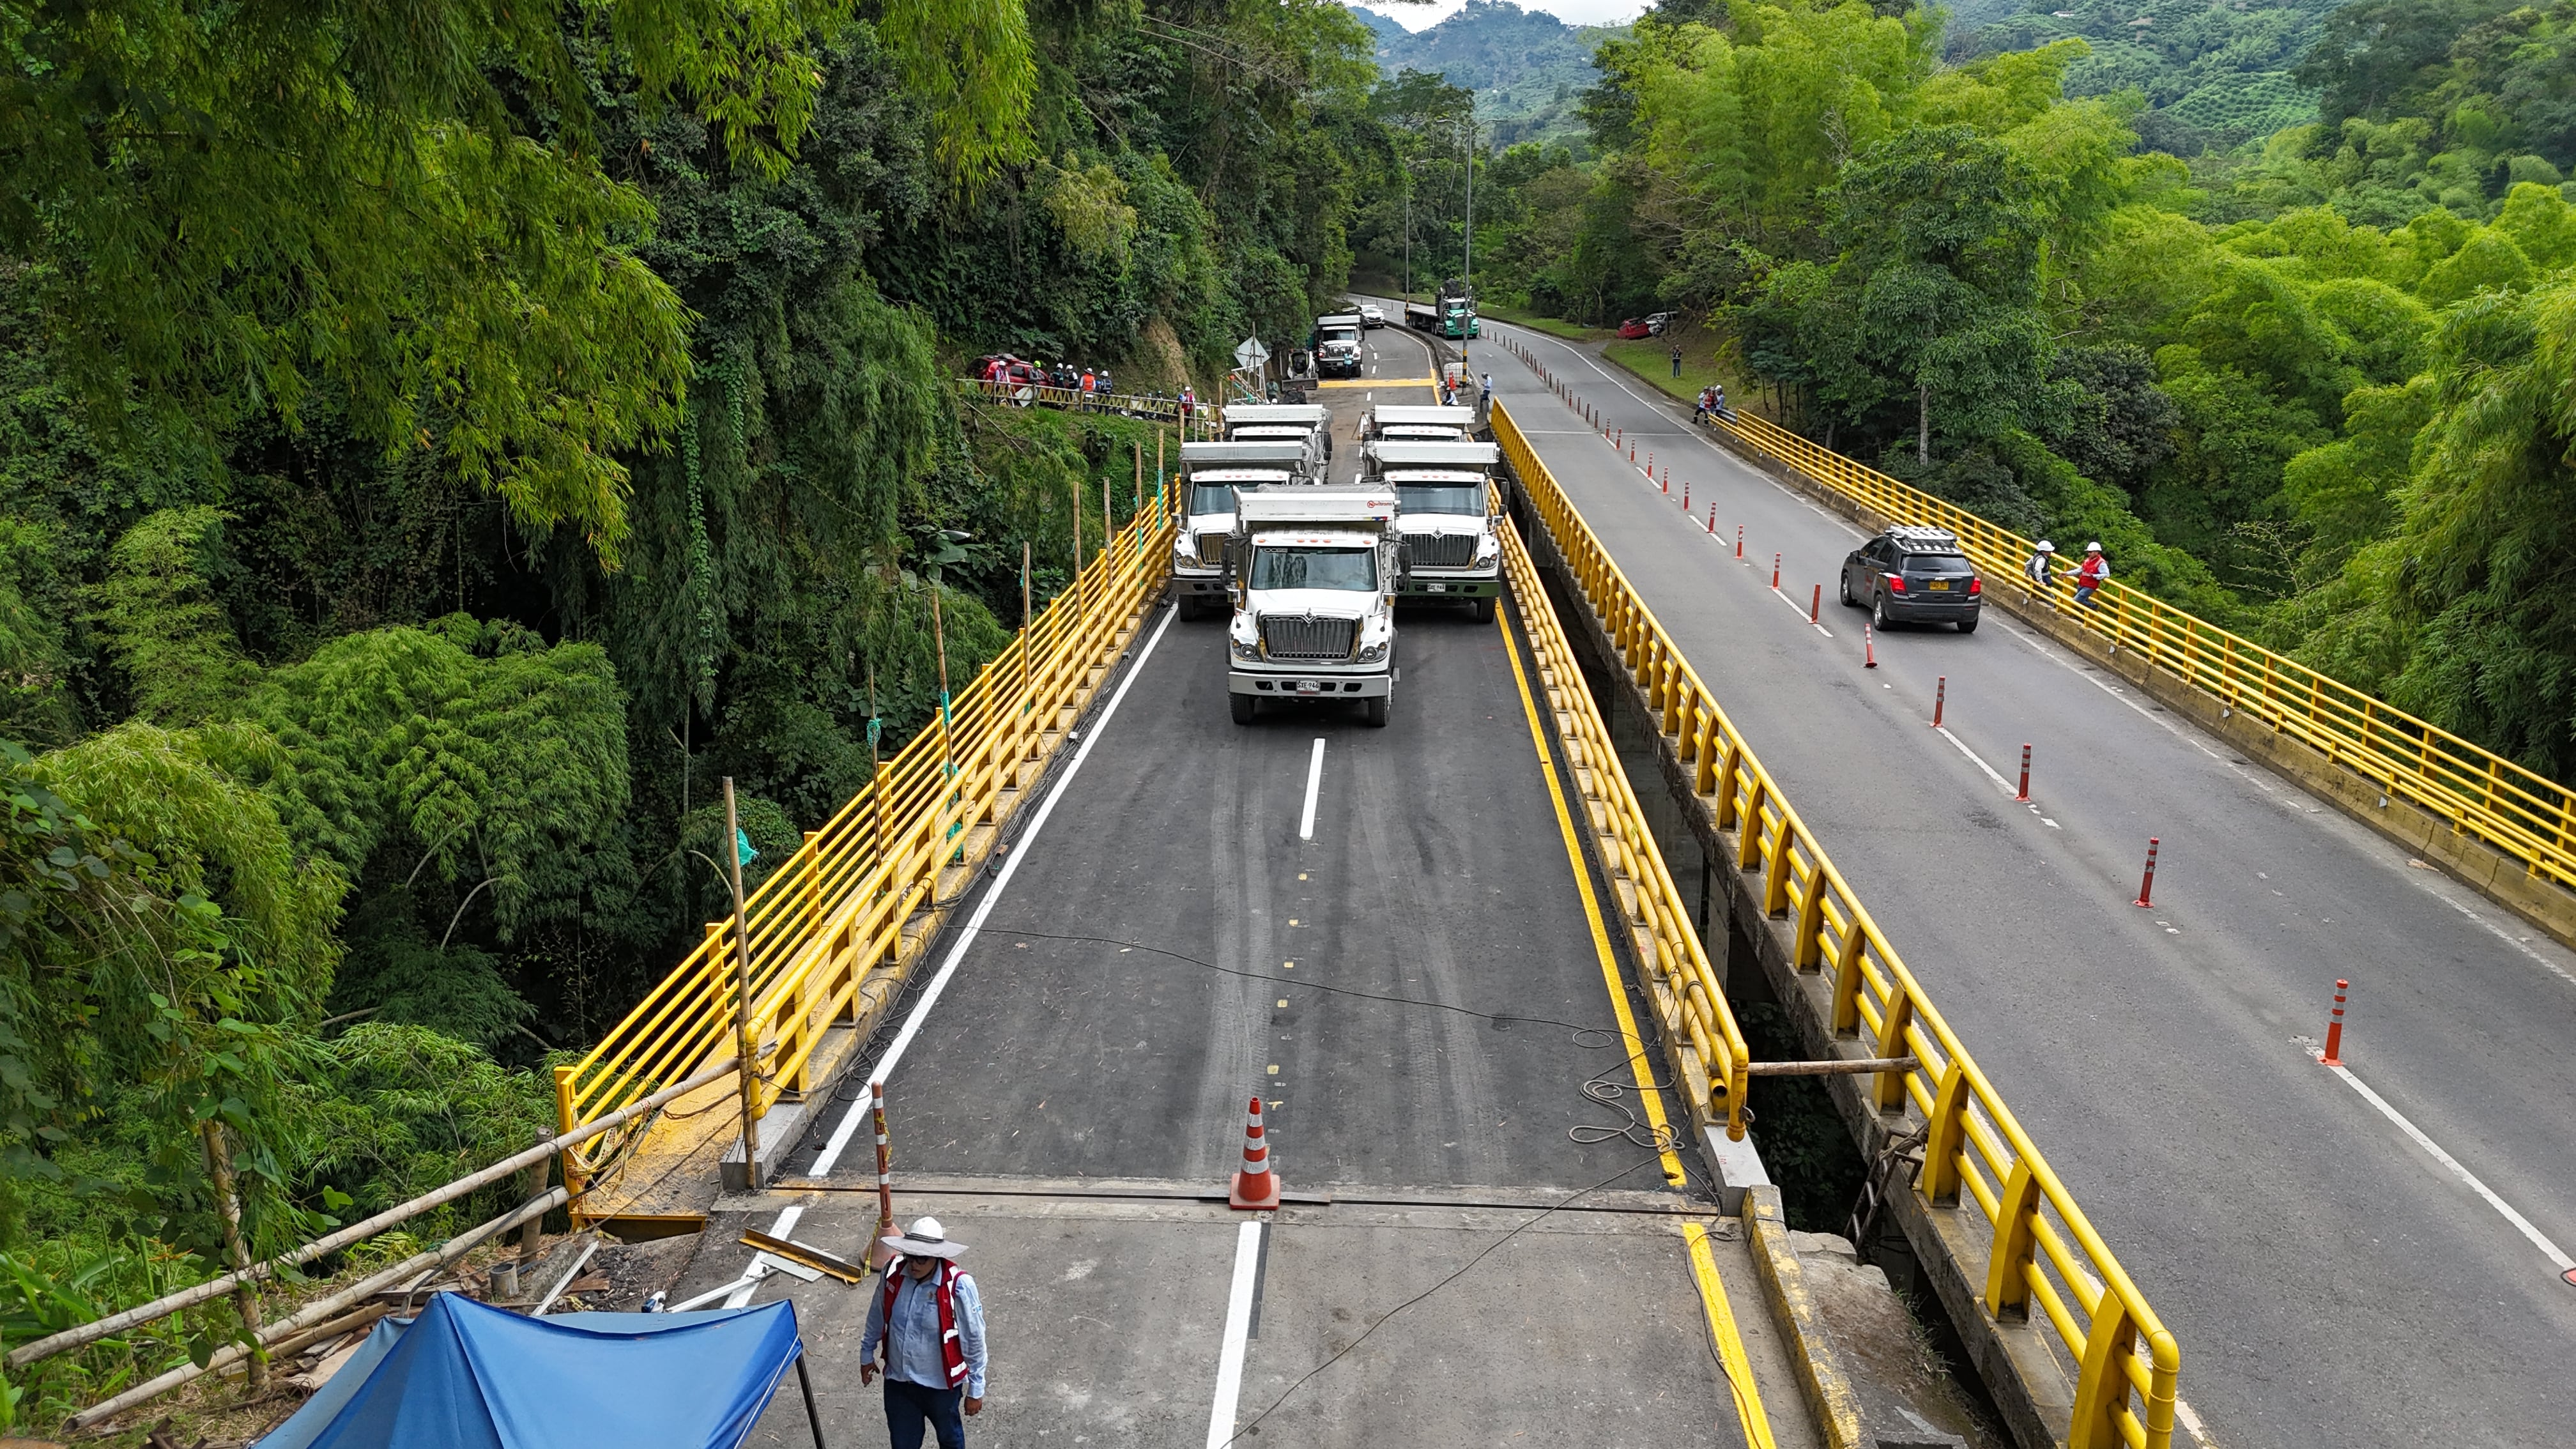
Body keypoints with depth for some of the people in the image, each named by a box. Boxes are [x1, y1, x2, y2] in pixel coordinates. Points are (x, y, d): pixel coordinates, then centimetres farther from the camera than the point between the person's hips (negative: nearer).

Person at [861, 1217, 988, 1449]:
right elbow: (877, 1315, 5)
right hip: (898, 1380, 3)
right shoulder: (894, 1273, -16)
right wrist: (867, 1354, 15)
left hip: (941, 1384, -3)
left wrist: (976, 1390, -10)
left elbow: (974, 1341, -17)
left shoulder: (958, 1287, -28)